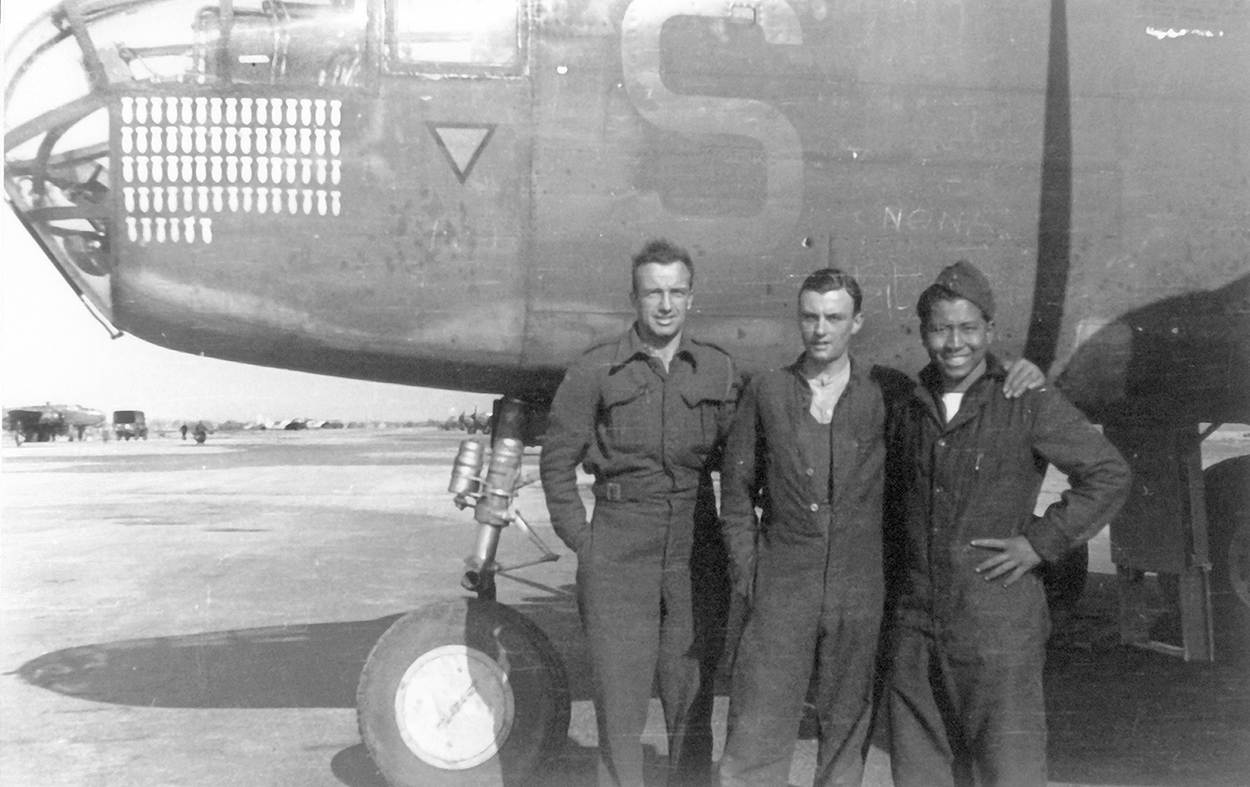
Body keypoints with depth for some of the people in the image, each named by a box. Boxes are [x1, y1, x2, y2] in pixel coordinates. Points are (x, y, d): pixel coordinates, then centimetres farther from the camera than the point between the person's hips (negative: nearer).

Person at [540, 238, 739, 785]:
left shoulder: (719, 371, 5)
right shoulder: (596, 370, -1)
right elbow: (556, 462, 3)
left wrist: (735, 541, 3)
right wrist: (580, 540, -1)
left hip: (698, 556, 2)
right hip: (618, 557, -2)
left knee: (692, 701, 10)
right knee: (619, 703, 3)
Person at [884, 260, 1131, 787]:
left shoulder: (1029, 404, -6)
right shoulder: (912, 408, 10)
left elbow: (1109, 476, -6)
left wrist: (1041, 542, -11)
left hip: (998, 627, -5)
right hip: (916, 624, 5)